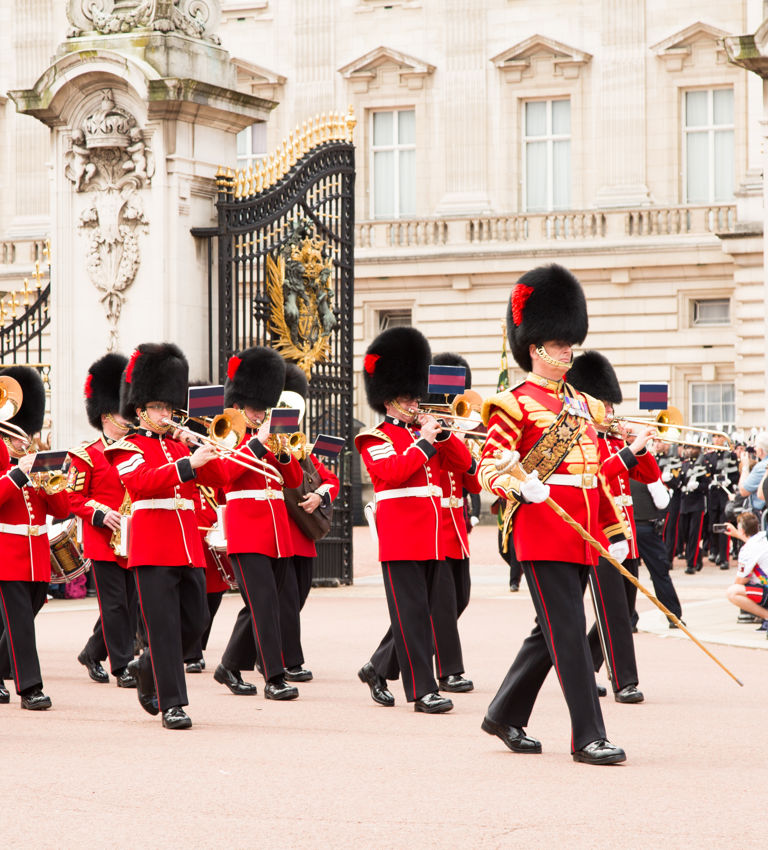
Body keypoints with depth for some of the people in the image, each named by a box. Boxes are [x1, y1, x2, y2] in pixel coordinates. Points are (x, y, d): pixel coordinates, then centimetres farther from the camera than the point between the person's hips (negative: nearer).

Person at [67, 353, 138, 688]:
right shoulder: (87, 455, -4)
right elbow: (74, 497, -6)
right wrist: (101, 514, -20)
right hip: (104, 541, -6)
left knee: (129, 603, 8)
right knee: (114, 604, -5)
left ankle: (92, 654, 25)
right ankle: (122, 667, -1)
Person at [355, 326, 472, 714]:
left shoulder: (423, 432, 18)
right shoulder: (375, 438, -2)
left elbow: (463, 463, 12)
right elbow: (391, 472, -19)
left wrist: (442, 432, -2)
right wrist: (423, 442, -16)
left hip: (431, 539, 7)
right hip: (400, 537, -7)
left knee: (416, 613, 12)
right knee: (411, 613, -8)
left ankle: (377, 669, 28)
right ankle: (422, 690, -7)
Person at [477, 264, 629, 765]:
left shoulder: (583, 405, 18)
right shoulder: (516, 404, -4)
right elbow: (489, 466, -9)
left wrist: (615, 533, 17)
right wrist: (521, 484, -29)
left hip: (583, 536, 8)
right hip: (542, 531, -8)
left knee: (552, 631, 13)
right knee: (569, 632, -9)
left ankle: (505, 716, 27)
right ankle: (588, 737, -8)